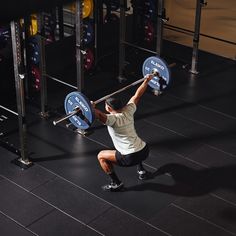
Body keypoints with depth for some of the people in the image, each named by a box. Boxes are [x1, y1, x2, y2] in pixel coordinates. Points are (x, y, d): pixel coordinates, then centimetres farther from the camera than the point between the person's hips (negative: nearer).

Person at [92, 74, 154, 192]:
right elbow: (137, 95, 14)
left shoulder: (113, 119, -16)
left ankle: (116, 183, 10)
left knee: (101, 156, 7)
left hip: (131, 158, -7)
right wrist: (147, 80, 22)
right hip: (145, 151, 8)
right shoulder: (128, 111, 2)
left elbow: (100, 115, -38)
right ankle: (141, 170, 37)